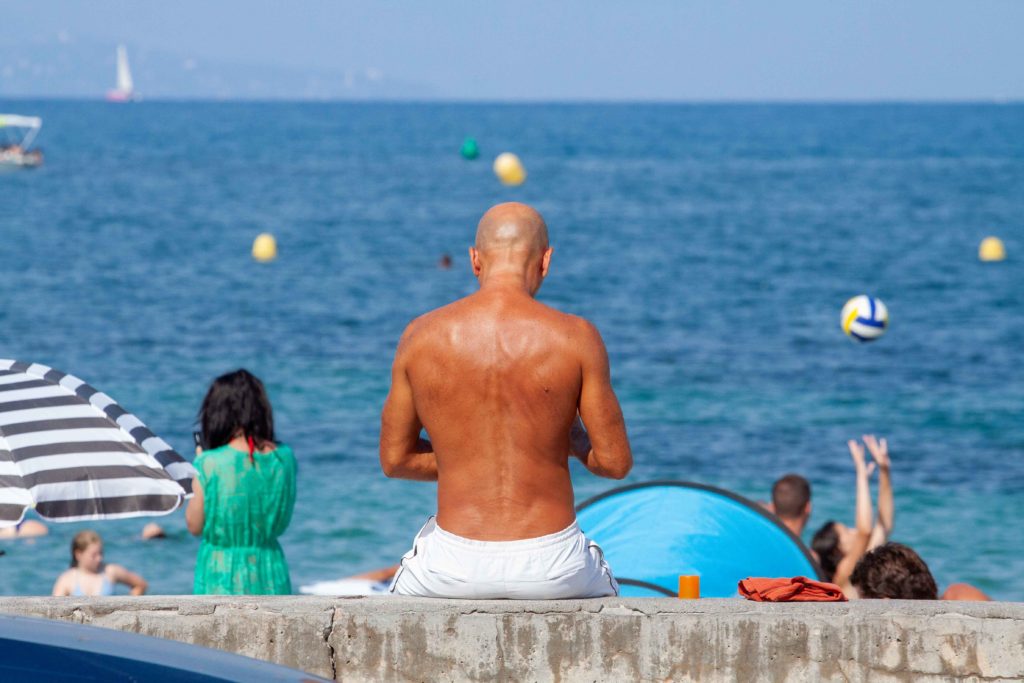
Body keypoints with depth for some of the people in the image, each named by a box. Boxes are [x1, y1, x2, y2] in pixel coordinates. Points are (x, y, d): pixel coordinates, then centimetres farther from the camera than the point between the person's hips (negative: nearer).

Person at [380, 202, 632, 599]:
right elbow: (616, 462, -4)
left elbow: (394, 459, 5)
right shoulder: (575, 337, -8)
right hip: (551, 568, 0)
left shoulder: (421, 337, -3)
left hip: (454, 567, 1)